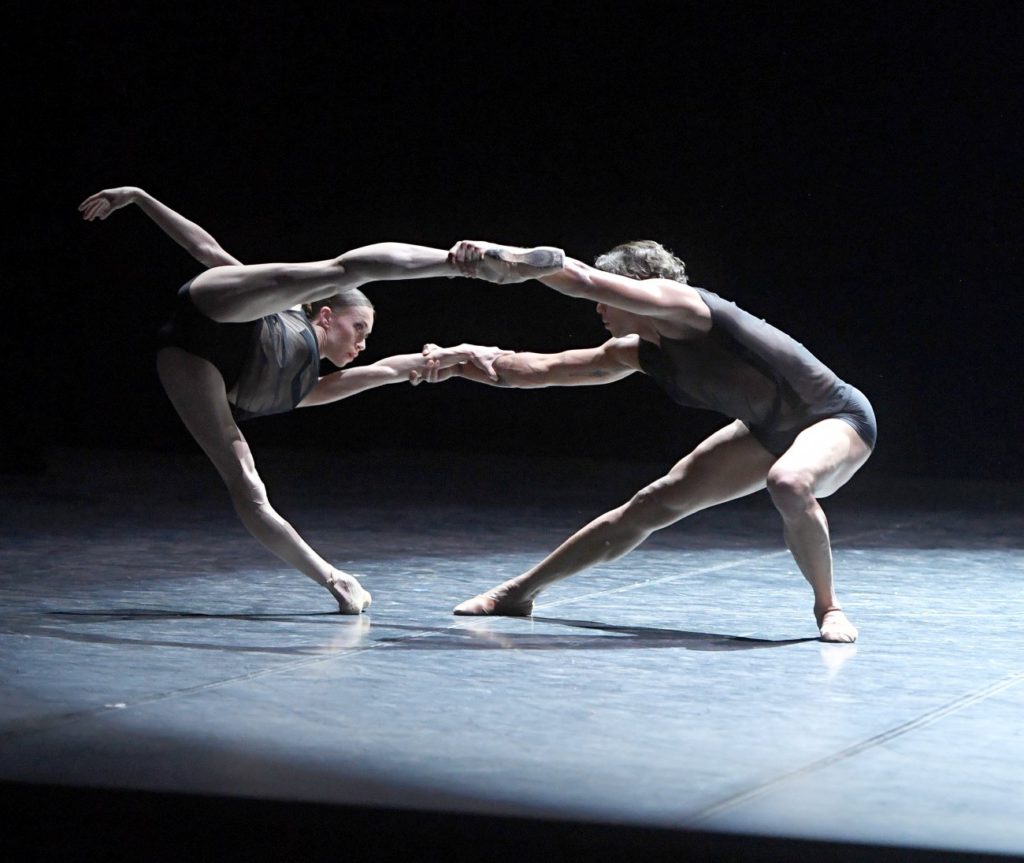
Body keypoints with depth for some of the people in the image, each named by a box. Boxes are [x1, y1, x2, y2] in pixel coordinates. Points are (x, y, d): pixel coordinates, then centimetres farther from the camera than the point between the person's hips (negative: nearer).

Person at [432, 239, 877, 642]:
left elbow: (583, 279, -36)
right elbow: (544, 369, 3)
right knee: (653, 505, 8)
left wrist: (502, 260, -33)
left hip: (837, 419, -9)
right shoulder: (637, 353, -2)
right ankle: (519, 592, 18)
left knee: (788, 483, -42)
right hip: (773, 428, 9)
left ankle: (827, 606, -18)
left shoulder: (681, 303, -26)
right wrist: (457, 363, -3)